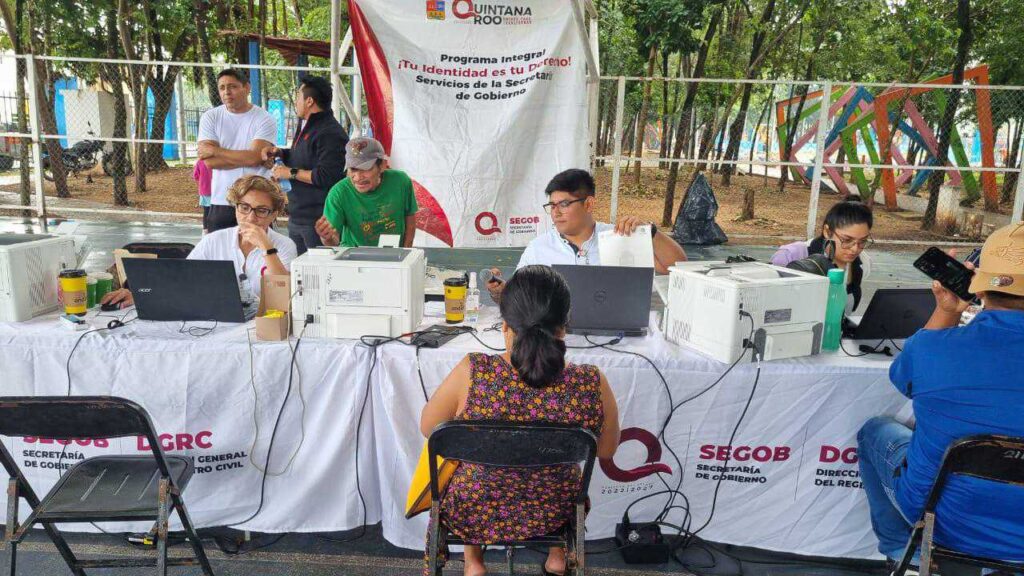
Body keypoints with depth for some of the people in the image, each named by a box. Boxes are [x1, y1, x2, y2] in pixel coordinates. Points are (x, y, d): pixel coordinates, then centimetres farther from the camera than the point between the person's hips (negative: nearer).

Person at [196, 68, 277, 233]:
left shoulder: (264, 119, -3)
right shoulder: (210, 117, 4)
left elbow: (255, 157, -16)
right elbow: (209, 161, -7)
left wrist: (216, 151, -8)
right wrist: (245, 158, -13)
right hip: (220, 202, 2)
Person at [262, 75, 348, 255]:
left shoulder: (330, 133, -16)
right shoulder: (306, 126, 18)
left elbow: (326, 177, -26)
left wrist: (291, 173, -16)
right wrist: (280, 153, 14)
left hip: (317, 219, -10)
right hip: (296, 216, 10)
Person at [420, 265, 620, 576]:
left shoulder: (473, 373, -30)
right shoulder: (592, 384, -27)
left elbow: (428, 428, -10)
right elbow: (606, 451, -7)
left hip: (472, 517, -1)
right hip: (552, 517, 1)